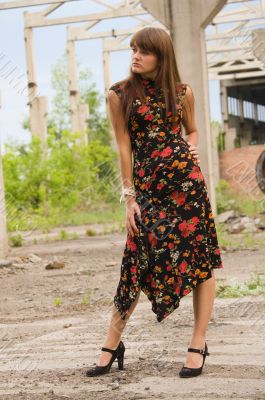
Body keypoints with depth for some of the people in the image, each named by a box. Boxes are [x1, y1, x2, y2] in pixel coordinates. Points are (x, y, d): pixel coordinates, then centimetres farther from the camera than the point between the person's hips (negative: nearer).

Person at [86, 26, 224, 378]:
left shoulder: (182, 92, 7)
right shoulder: (120, 94, 4)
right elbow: (124, 147, 3)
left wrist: (191, 150, 0)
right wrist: (129, 197, 0)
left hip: (186, 179, 1)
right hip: (149, 186, -1)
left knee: (201, 260, 0)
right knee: (139, 263, -2)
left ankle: (198, 345, 9)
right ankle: (112, 344, 11)